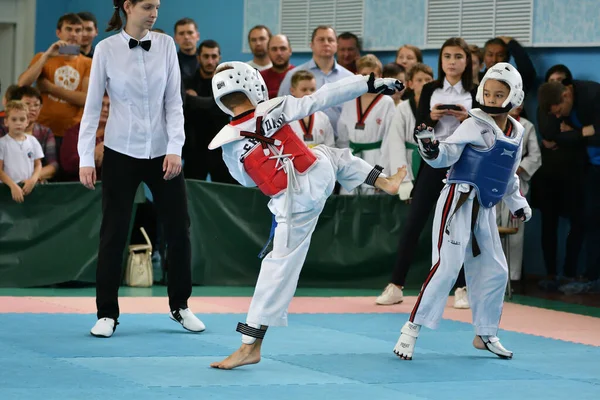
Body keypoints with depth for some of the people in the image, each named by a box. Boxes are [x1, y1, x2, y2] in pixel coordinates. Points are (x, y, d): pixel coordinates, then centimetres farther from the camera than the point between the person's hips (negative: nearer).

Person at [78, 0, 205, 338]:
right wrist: (86, 158, -8)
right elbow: (93, 106, -3)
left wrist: (175, 148, -11)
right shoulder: (106, 49, -6)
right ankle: (107, 313, 10)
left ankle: (180, 306, 20)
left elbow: (174, 102, -1)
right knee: (114, 233, 0)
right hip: (121, 154, -2)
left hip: (162, 152, 2)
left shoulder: (166, 45, -1)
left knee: (179, 230, 4)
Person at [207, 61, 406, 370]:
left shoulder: (228, 143, -5)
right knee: (330, 154, 36)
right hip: (320, 175, 1)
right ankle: (383, 182, 39)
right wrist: (370, 83, -5)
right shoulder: (274, 110, -8)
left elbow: (246, 179, 11)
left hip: (294, 205, -1)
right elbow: (323, 98, -8)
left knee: (280, 265, 2)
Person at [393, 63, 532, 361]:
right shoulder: (475, 126, -9)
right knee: (448, 266, -16)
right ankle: (411, 330, -13)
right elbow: (446, 155, -16)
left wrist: (517, 203, 23)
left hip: (485, 210, 7)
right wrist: (430, 149, -36)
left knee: (495, 272, 12)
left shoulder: (516, 133, 10)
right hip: (458, 202, -7)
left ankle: (486, 334, 28)